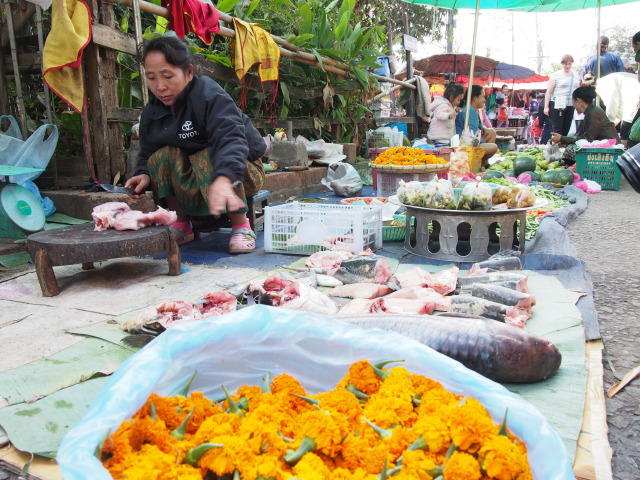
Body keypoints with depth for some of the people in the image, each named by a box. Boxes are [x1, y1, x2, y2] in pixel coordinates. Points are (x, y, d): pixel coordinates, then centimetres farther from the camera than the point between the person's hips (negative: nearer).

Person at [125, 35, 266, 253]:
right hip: (191, 184, 5)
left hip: (239, 169, -5)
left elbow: (231, 139, -42)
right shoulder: (151, 112, -2)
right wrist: (144, 174, -22)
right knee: (163, 155, -20)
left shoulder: (211, 96, -25)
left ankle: (241, 227, -20)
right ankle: (181, 226, -8)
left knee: (206, 159, -35)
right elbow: (146, 153, 4)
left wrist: (223, 180, -61)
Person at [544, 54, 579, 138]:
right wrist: (546, 107, -10)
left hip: (570, 106, 5)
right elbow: (548, 92, -3)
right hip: (557, 106, -5)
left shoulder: (575, 75, 15)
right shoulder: (556, 75, 1)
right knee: (557, 129, -11)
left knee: (566, 130, 6)